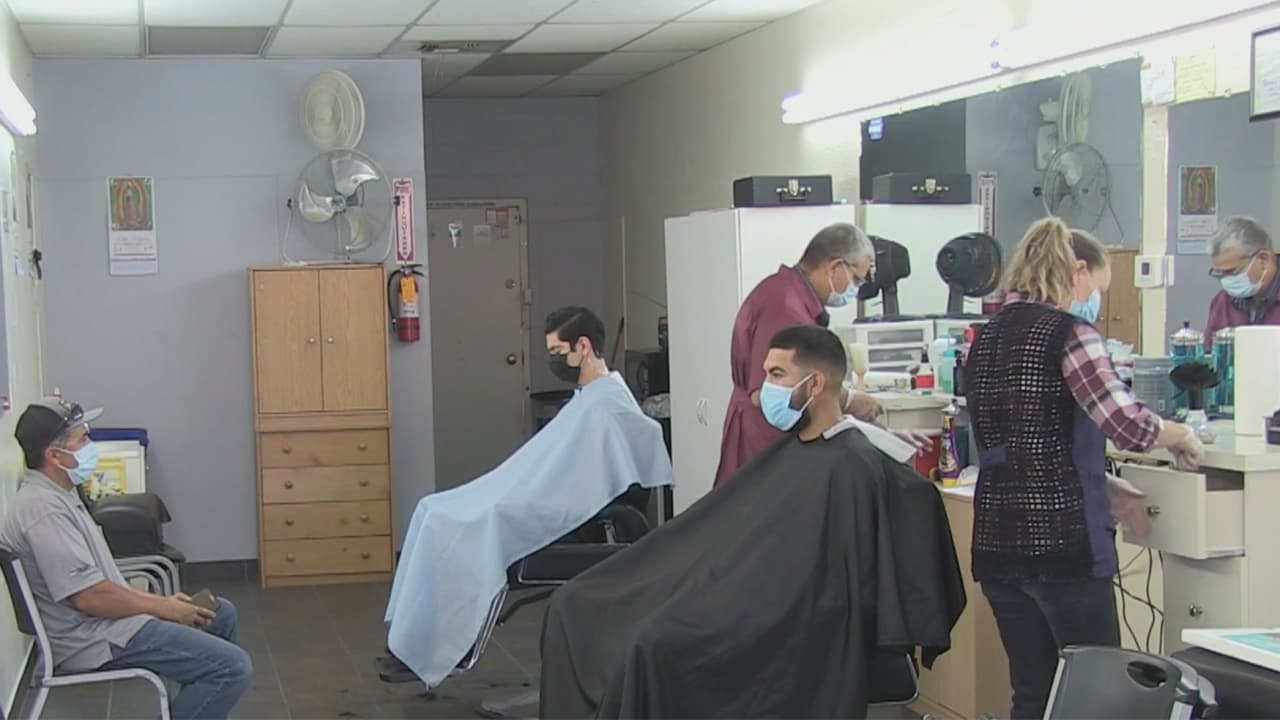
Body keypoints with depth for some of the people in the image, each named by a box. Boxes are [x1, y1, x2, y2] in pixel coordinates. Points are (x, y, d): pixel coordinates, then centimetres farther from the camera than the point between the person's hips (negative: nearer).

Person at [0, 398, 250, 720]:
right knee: (233, 667, -19)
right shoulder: (43, 509, -22)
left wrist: (160, 600, 9)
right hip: (94, 640, -11)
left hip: (102, 618, 11)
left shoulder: (56, 495, 11)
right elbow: (89, 595, -26)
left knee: (222, 614, 20)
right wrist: (163, 608, -13)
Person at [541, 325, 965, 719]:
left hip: (784, 630, -9)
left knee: (655, 645, -31)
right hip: (734, 598, 10)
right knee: (576, 607, -1)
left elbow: (834, 589, -17)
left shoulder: (852, 465, -12)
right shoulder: (789, 450, 16)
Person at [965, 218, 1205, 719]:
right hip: (1061, 541, -7)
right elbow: (1129, 426, -21)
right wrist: (1181, 436, -1)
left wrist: (1103, 485, 24)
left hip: (997, 541, 7)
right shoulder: (1068, 332, -11)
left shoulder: (989, 336, 12)